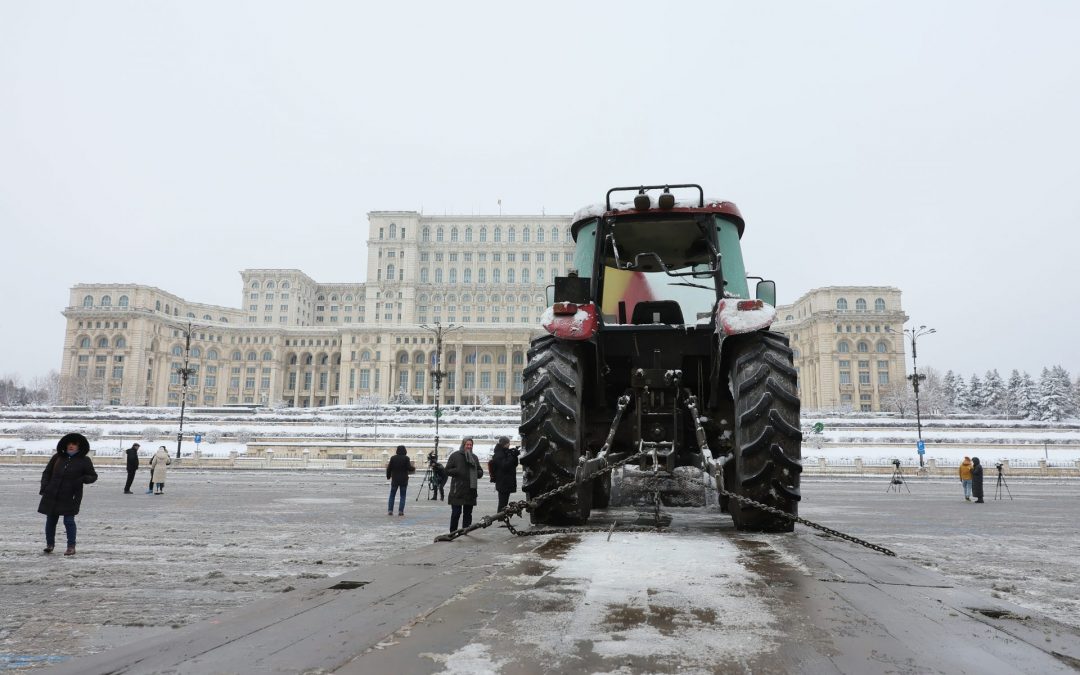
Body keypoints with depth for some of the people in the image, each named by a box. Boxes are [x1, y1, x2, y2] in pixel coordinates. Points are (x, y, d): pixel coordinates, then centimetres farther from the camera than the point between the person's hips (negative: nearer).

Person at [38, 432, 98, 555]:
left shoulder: (84, 461, -1)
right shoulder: (58, 457, 7)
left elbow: (93, 476, 4)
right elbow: (47, 472, 16)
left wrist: (83, 479, -17)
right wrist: (44, 485, 2)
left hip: (70, 497, -4)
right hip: (52, 495, 4)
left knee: (69, 520, -6)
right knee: (50, 520, 11)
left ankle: (71, 547, 5)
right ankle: (50, 544, 29)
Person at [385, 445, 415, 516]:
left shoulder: (393, 458, 0)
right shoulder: (406, 458, -7)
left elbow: (389, 469, 2)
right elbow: (409, 468, -11)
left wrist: (388, 476, 16)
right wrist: (414, 468, 10)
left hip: (394, 480, 2)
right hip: (404, 480, -2)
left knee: (392, 495, 10)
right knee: (402, 496, 5)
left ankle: (390, 510, 5)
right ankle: (401, 511, -1)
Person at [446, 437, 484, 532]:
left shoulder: (474, 457, 15)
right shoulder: (455, 456, 2)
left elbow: (480, 472, 19)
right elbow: (447, 471, 0)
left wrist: (476, 473, -4)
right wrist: (457, 471, -17)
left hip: (470, 490, 4)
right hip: (457, 491, -4)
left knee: (468, 513, 8)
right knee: (456, 513, -5)